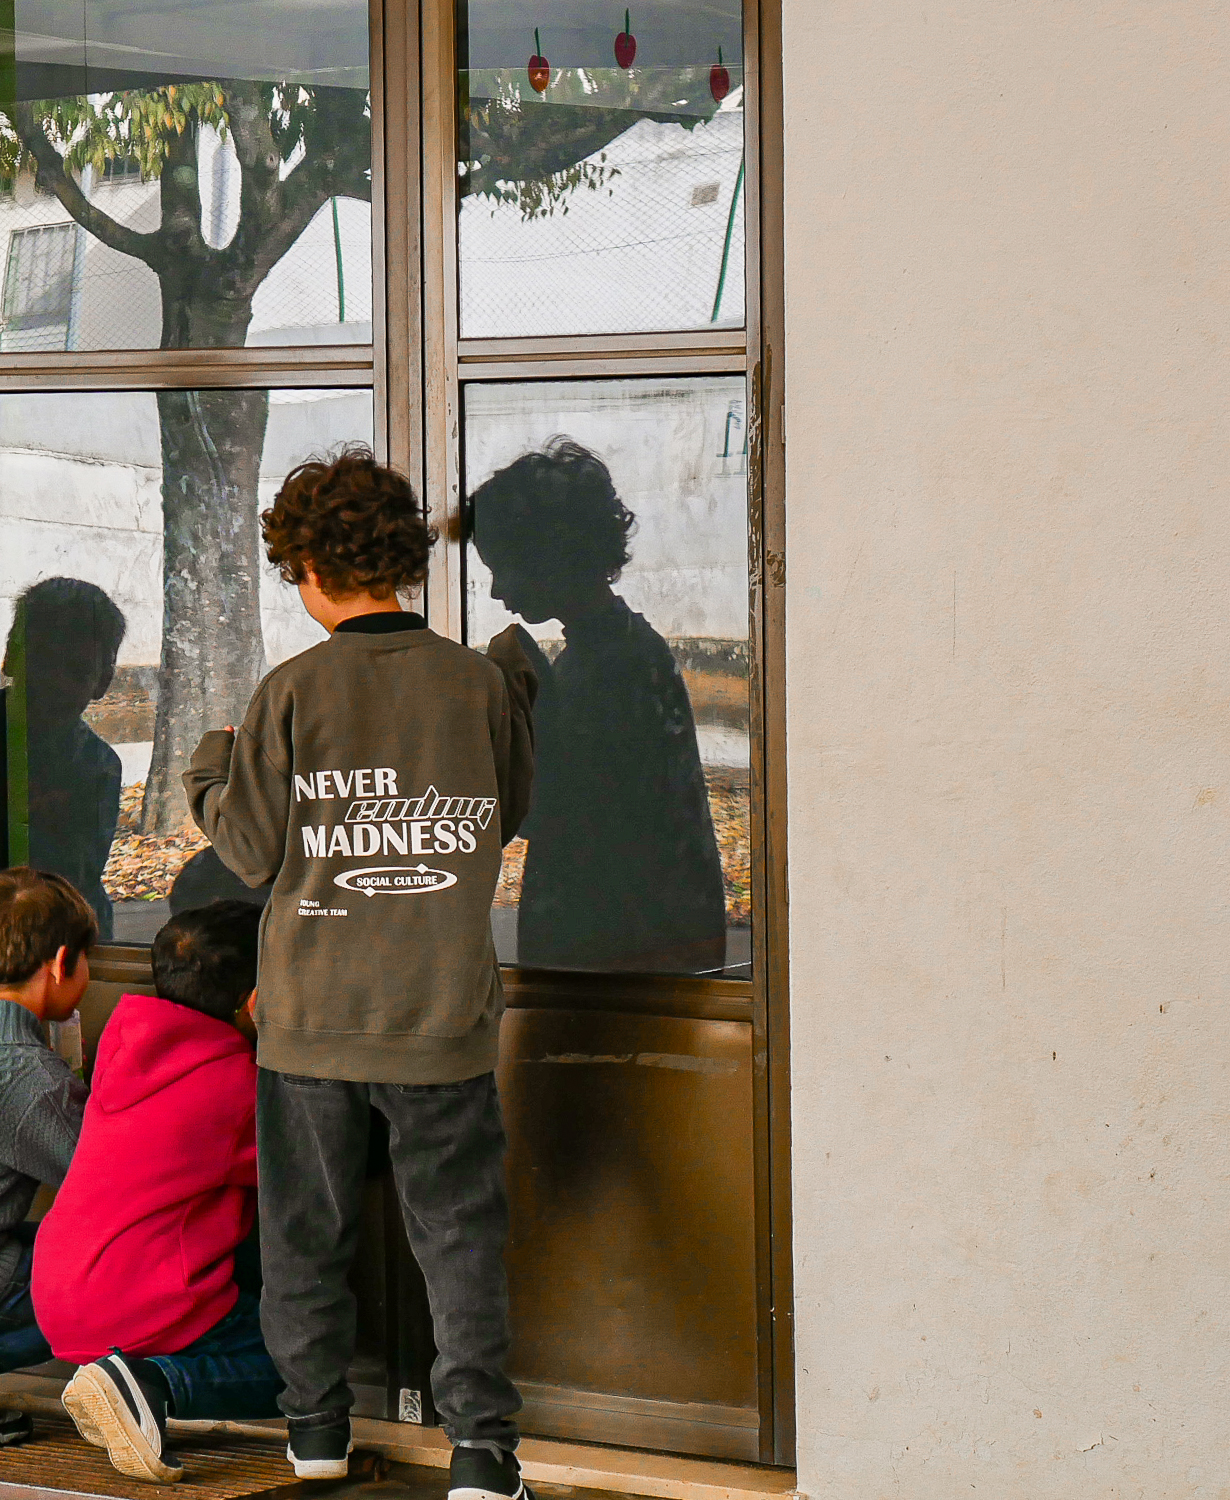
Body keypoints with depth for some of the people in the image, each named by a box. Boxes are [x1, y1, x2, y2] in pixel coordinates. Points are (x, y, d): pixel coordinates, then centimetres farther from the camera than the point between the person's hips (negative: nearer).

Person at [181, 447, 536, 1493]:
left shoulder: (294, 693, -9)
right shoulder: (480, 683, -4)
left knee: (307, 1229, 15)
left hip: (313, 1014, 0)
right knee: (459, 1230, 5)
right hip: (443, 1013, 1)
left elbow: (254, 852, -5)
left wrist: (211, 770, 14)